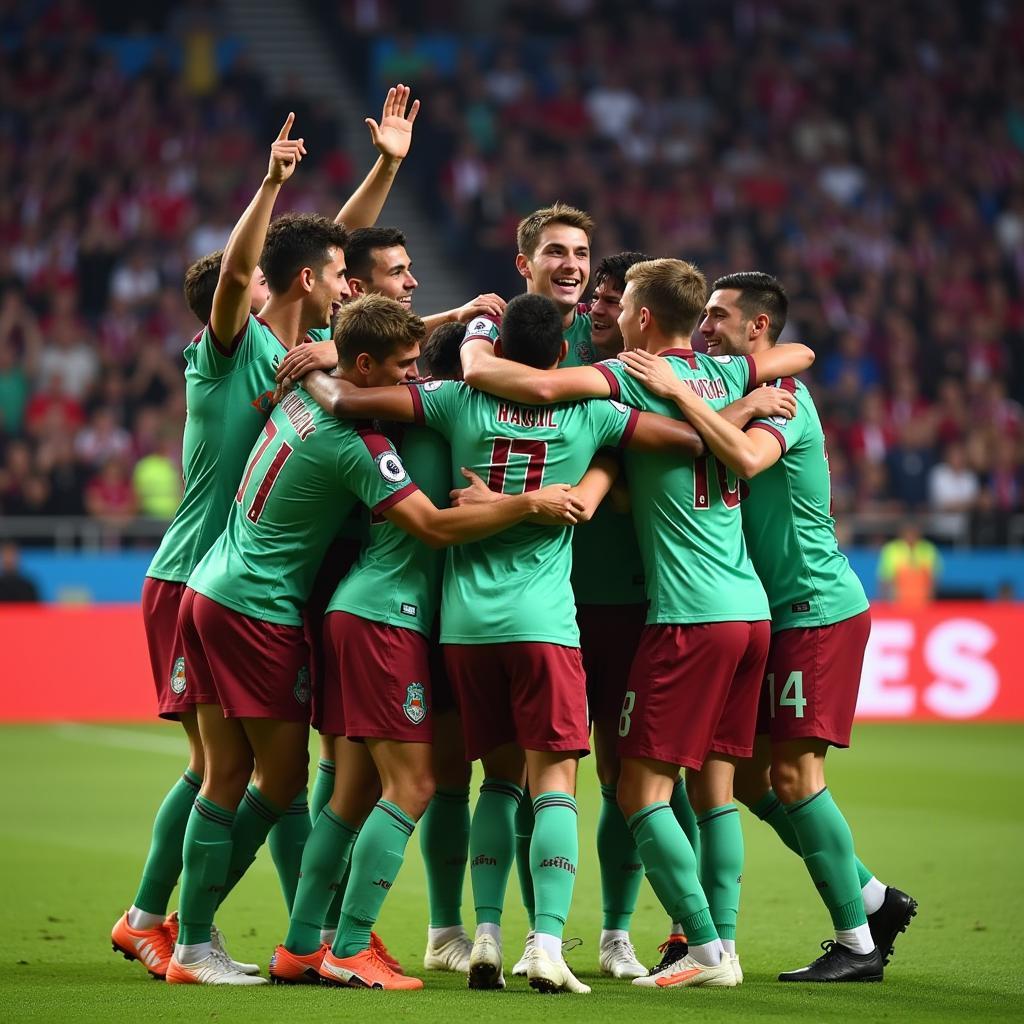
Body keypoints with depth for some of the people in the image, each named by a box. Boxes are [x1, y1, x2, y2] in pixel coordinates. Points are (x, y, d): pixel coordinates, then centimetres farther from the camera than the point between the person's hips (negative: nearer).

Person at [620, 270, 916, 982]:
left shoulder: (784, 396, -14)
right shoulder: (739, 395, 15)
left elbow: (746, 458, -35)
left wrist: (678, 392, -30)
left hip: (819, 610, -9)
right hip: (777, 614, 9)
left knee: (792, 774, -11)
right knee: (750, 772, 8)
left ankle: (857, 945, -3)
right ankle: (872, 897, 18)